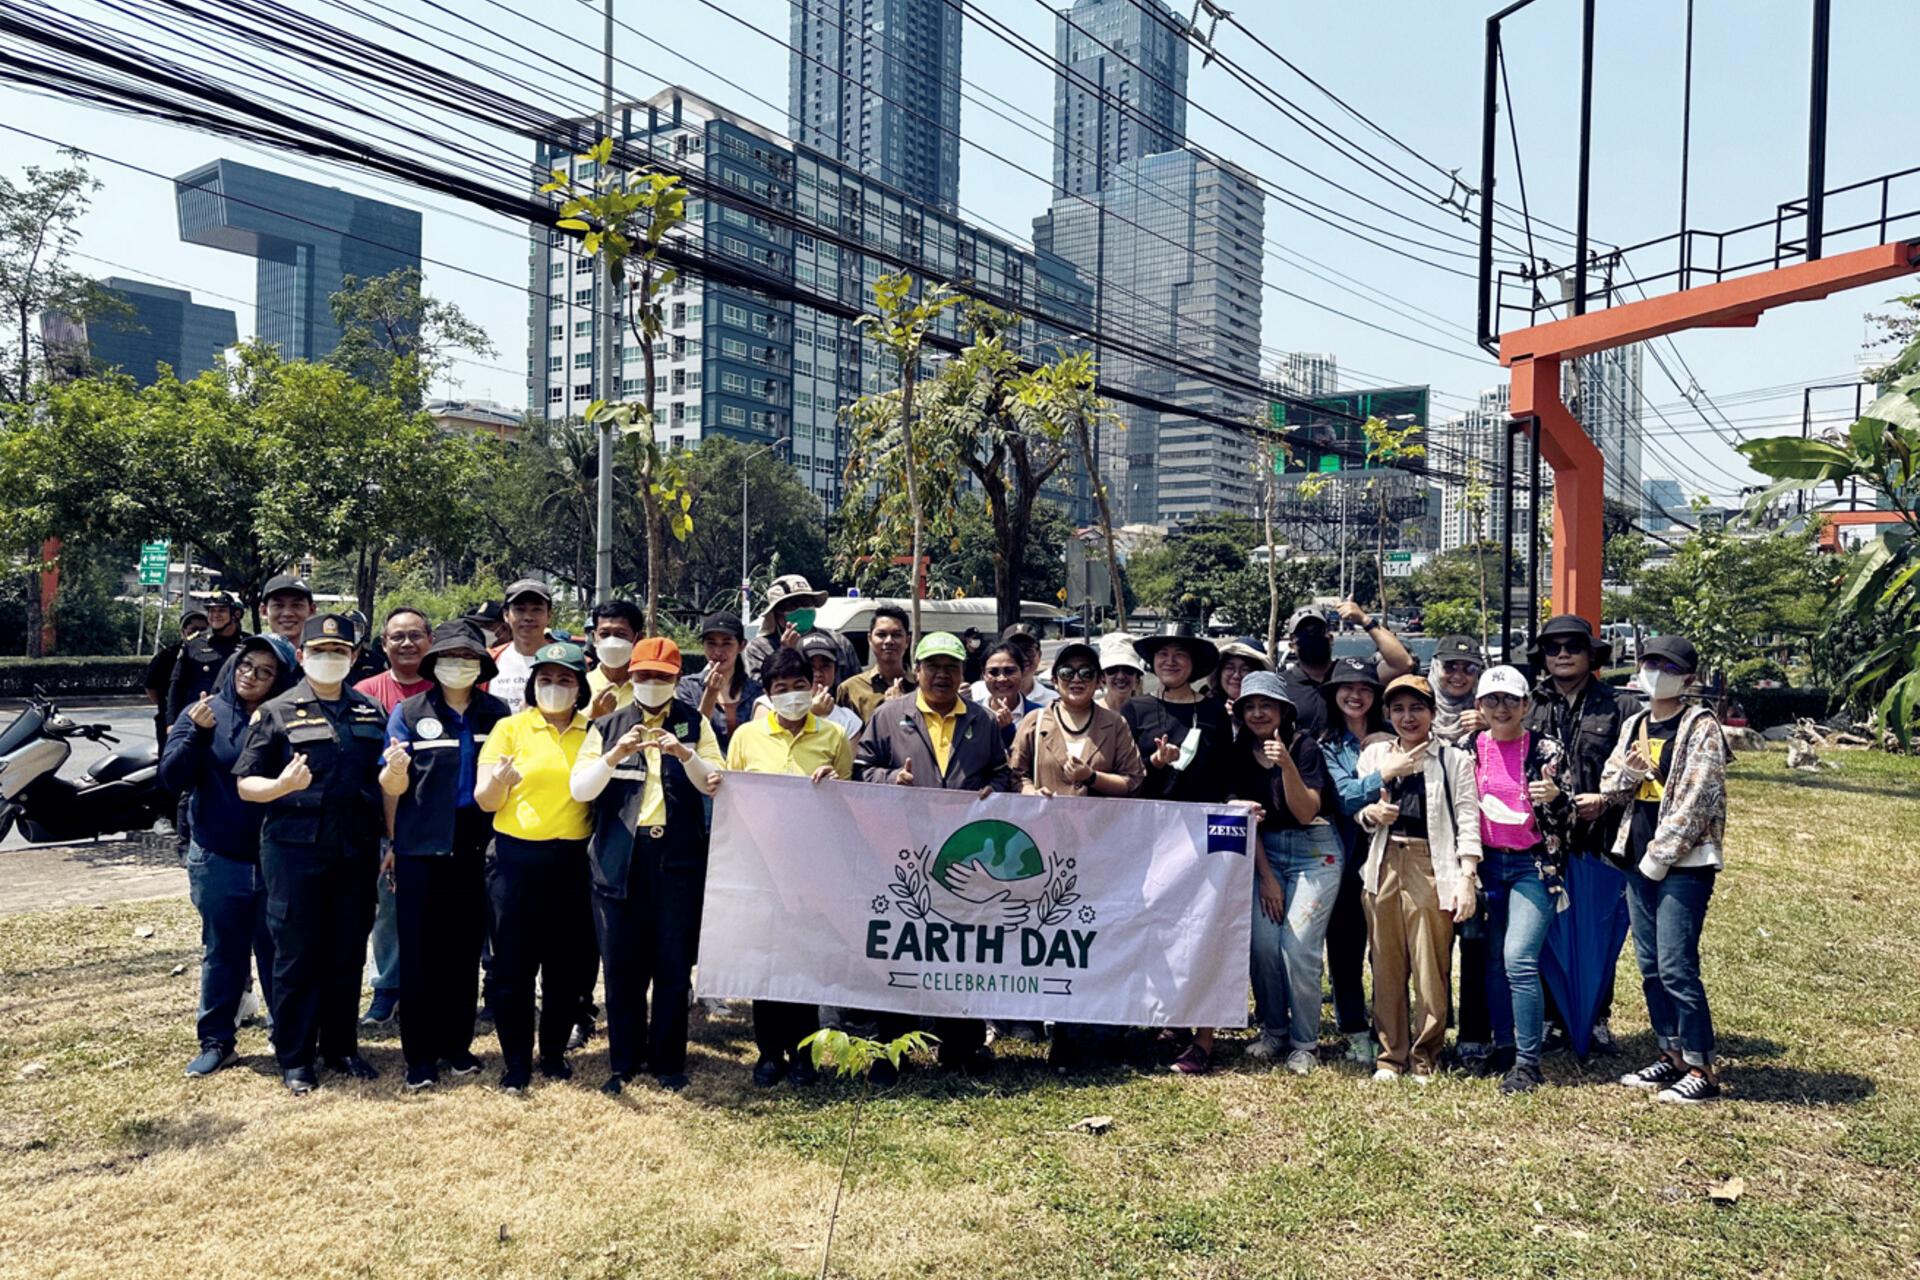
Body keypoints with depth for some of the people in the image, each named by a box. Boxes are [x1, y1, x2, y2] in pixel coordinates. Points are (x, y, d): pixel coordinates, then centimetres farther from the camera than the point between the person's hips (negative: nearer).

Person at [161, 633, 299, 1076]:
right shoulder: (201, 713, 0)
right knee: (222, 953, 11)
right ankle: (215, 1041, 23)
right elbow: (171, 778, -6)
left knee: (278, 953, 8)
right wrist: (197, 735, -20)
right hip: (218, 860, 0)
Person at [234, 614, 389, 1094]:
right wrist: (282, 785, -24)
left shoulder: (371, 713, 11)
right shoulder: (277, 712, 0)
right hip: (295, 850, -3)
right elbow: (245, 783, -3)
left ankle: (341, 1047, 24)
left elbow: (385, 782, 17)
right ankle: (294, 1058, 16)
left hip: (356, 851, 4)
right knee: (297, 955, 4)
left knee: (348, 953, 10)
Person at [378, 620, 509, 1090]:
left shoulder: (496, 713, 6)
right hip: (421, 848, -2)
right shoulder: (408, 712, 1)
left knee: (465, 949, 8)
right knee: (419, 951, 3)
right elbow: (392, 788, -2)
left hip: (475, 846, 2)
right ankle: (420, 1053, 13)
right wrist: (394, 769, -23)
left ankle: (457, 1043, 21)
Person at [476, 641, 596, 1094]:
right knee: (513, 964, 3)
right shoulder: (509, 728, 1)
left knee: (565, 963, 9)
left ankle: (554, 1052, 26)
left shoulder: (594, 732, 6)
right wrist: (498, 781, -25)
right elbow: (485, 800, -4)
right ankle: (516, 1062, 16)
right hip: (516, 857, -1)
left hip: (572, 860, 2)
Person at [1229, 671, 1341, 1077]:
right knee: (1263, 944, -8)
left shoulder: (1303, 745, -9)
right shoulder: (1239, 754, 3)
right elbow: (1246, 817, 4)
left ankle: (1304, 1043, 6)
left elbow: (1305, 813, -14)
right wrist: (1265, 875, -1)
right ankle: (1272, 1030, 13)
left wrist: (1286, 764, -27)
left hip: (1314, 851, -4)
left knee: (1298, 948, -11)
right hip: (1266, 854, 4)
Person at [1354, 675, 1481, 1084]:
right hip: (1384, 864, 3)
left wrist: (1467, 878, -10)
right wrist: (1370, 813, -6)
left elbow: (1468, 821, -1)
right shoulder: (1374, 755, 14)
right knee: (1387, 966, 6)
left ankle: (1424, 1057, 14)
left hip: (1432, 868, -3)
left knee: (1431, 969, -1)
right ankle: (1391, 1054, 17)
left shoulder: (1454, 759, 5)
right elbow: (1357, 812, 18)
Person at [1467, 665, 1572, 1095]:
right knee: (1493, 959, 9)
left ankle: (1528, 1062, -4)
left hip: (1534, 865, -4)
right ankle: (1503, 1046, 24)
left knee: (1519, 959, -13)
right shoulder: (1470, 749, 5)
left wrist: (1553, 796, -24)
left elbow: (1567, 815, -3)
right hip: (1488, 863, 4)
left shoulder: (1546, 750, -5)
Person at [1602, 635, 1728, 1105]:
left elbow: (1694, 801, -14)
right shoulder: (1634, 725, 13)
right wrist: (1627, 771, -8)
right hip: (1639, 859, 7)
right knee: (1649, 965, 11)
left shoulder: (1700, 728, -8)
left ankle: (1701, 1069, 2)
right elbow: (1609, 787, 15)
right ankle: (1671, 1055, 23)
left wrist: (1660, 857, -14)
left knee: (1676, 967, -8)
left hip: (1684, 863, -7)